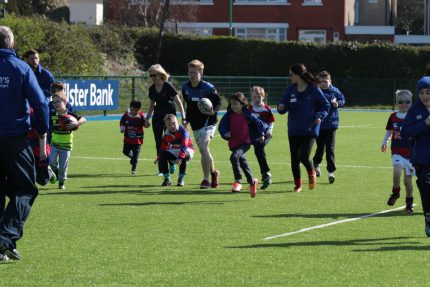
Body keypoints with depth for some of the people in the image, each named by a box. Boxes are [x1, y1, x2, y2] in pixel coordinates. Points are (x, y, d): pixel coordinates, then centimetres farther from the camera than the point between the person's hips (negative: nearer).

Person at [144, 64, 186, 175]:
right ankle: (161, 169, 5)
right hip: (157, 117, 5)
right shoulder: (152, 89, 6)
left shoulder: (168, 86, -12)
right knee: (159, 143, 0)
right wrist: (147, 118, 14)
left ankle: (172, 163, 15)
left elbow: (178, 102, -11)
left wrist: (183, 117, -15)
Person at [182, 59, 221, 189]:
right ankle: (213, 172, 34)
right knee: (203, 150, 13)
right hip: (195, 123, 7)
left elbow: (218, 101, -5)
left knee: (203, 147, -20)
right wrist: (187, 119, 17)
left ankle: (206, 179, -17)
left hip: (207, 121, -7)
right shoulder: (185, 87, 3)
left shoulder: (208, 88, -14)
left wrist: (213, 111, -24)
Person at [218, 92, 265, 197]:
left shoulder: (247, 115, -7)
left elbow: (258, 123, 7)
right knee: (243, 163, 16)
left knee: (234, 157, -30)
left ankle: (237, 181, -27)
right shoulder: (229, 115, 0)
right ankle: (252, 182, 36)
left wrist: (261, 134, 13)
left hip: (245, 142, -5)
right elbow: (221, 126, 0)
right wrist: (225, 134, -19)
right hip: (234, 144, 5)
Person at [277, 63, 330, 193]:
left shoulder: (314, 89, -7)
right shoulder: (291, 90, 3)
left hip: (310, 130, -4)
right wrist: (281, 107, -21)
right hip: (294, 130, 4)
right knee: (294, 159, 5)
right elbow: (283, 104, 2)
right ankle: (297, 185, 21)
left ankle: (312, 174, 16)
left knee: (304, 157, -15)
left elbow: (326, 105, 2)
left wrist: (319, 116, -13)